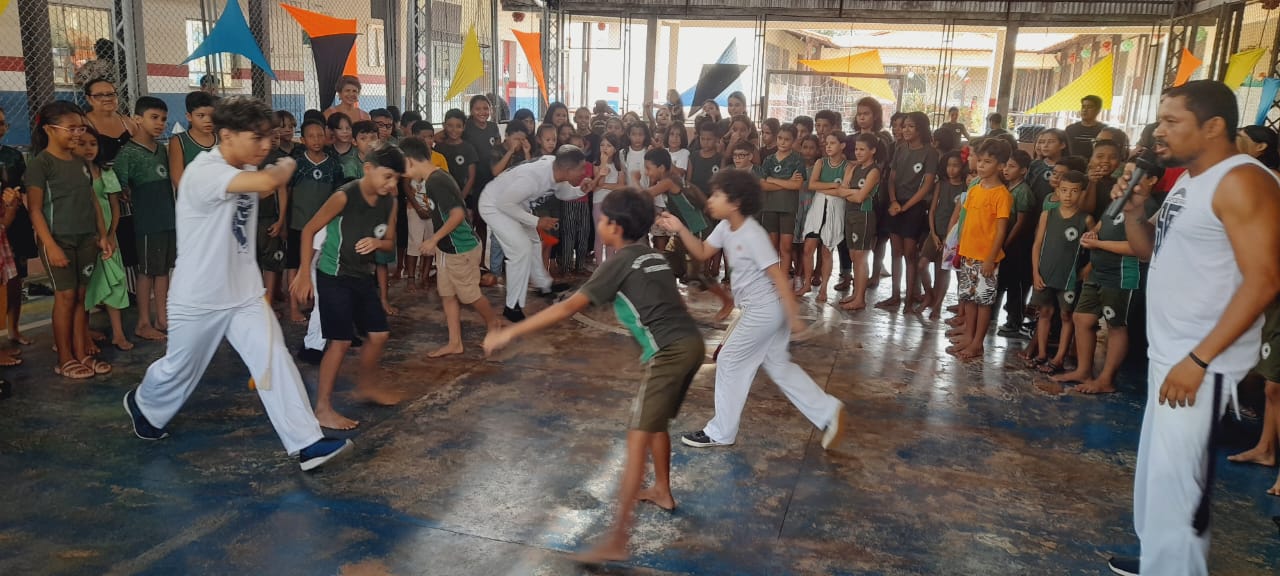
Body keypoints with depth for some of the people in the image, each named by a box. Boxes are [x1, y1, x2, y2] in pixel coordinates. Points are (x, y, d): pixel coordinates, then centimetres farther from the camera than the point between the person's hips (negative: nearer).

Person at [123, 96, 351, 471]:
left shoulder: (246, 172, 4)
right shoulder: (204, 171, -25)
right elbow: (267, 182, -40)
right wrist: (287, 165, -20)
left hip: (245, 293, 6)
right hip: (199, 298, -6)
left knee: (275, 362, -5)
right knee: (180, 369, 15)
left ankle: (307, 444, -5)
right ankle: (142, 405, 48)